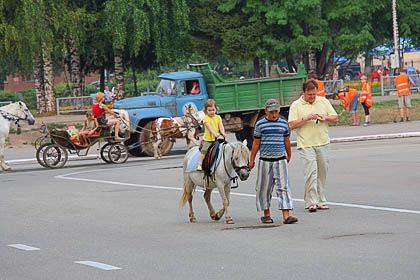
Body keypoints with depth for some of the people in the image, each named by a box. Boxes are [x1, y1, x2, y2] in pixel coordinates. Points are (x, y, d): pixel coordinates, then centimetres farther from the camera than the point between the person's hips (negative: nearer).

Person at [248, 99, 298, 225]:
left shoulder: (283, 123, 5)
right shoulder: (260, 124, -1)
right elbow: (256, 143, 4)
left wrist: (289, 156, 26)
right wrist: (252, 160, 7)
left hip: (280, 159, 1)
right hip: (265, 160, -1)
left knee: (283, 187, -6)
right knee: (265, 188, 7)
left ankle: (286, 215, -10)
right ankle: (266, 214, 20)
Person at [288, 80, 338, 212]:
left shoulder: (323, 101, 10)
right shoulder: (296, 105, 0)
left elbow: (335, 118, 12)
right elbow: (291, 125, -7)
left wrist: (325, 118, -8)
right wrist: (306, 119, -18)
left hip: (323, 143, 4)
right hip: (306, 145, -4)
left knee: (322, 172, 6)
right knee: (311, 172, -14)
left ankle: (321, 201, 14)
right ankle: (311, 202, -13)